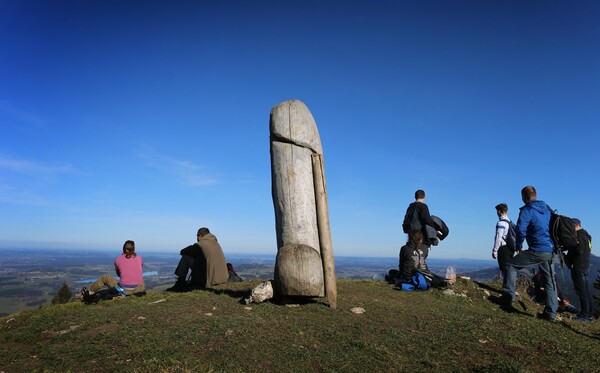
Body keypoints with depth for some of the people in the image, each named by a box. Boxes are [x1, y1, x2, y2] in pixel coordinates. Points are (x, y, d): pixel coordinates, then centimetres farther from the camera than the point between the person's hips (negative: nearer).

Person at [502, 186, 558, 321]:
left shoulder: (527, 210, -10)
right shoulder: (546, 209, 14)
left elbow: (521, 230, -18)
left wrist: (519, 246, -2)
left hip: (536, 251, -7)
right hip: (550, 250, 7)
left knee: (511, 265, 5)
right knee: (549, 280, 12)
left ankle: (508, 298, 1)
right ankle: (551, 313, 17)